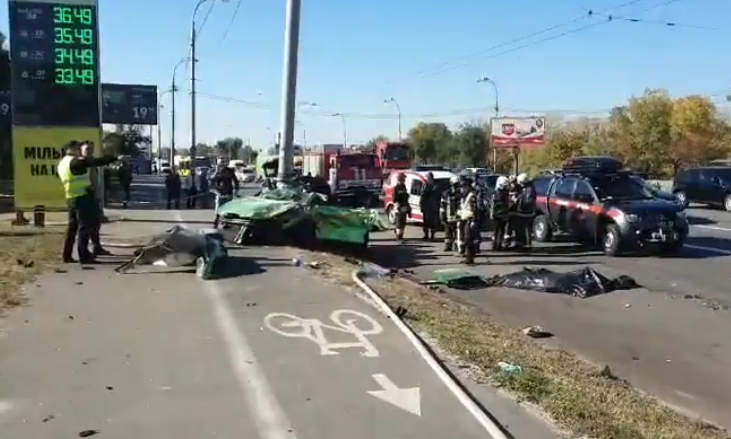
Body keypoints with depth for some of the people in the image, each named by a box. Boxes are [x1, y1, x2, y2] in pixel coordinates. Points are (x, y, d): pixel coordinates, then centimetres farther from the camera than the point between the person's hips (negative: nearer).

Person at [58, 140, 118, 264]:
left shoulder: (62, 163, 17)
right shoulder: (75, 162, -12)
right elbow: (96, 162, -17)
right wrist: (115, 158, -15)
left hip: (71, 198, 9)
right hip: (83, 197, -9)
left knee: (72, 226, 13)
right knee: (84, 226, -7)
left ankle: (67, 255, 16)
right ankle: (84, 256, -7)